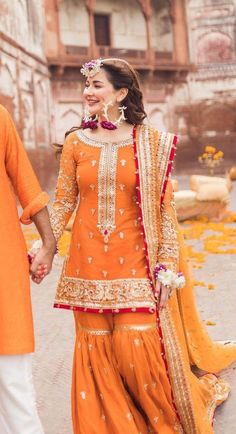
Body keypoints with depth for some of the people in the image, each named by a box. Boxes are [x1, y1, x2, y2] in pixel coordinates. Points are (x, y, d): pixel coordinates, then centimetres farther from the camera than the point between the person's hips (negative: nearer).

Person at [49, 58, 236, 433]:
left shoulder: (149, 142, -1)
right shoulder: (76, 142, 5)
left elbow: (164, 207, -2)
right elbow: (63, 203, 5)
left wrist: (167, 264, -7)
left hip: (134, 263, -2)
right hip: (89, 265, 3)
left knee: (142, 348, -3)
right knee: (97, 350, 6)